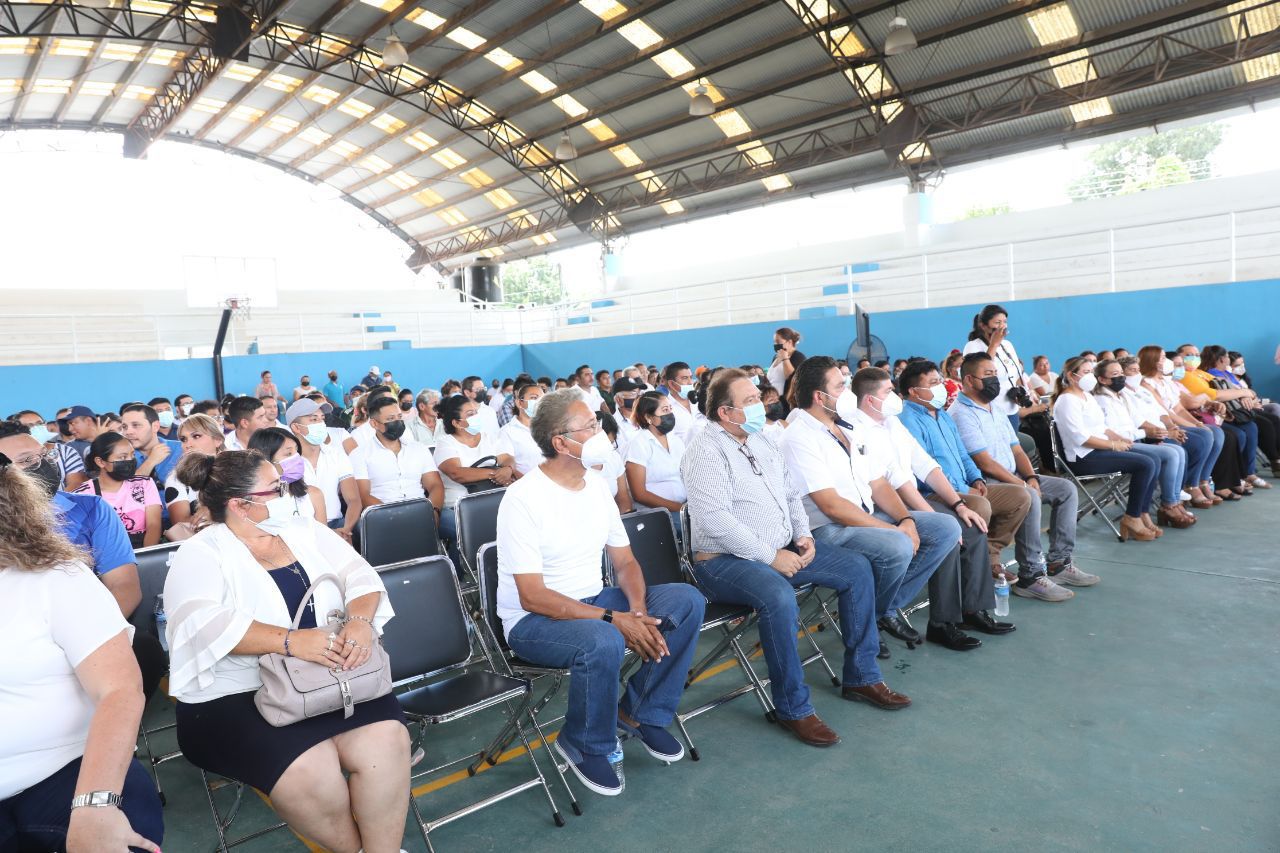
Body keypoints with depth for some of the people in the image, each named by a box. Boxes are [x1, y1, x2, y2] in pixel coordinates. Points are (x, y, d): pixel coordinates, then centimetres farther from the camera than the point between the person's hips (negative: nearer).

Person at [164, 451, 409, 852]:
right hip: (236, 698, -4)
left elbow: (359, 574, 3)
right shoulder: (200, 554, -5)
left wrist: (360, 620, -19)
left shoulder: (303, 529, 10)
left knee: (387, 740, -22)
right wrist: (289, 640, -33)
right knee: (311, 774, -28)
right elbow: (203, 624, -22)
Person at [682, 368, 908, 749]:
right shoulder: (706, 450, -14)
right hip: (725, 560, -9)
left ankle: (861, 677, 12)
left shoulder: (760, 440, 13)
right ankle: (794, 708, -16)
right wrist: (771, 557, -21)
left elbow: (790, 494, 19)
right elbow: (715, 520, -24)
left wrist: (804, 535, 1)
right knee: (780, 597, -36)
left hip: (781, 550, 9)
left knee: (857, 568, 1)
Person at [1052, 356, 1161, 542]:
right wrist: (1114, 445, -15)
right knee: (1146, 465, -18)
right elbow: (1081, 437, -20)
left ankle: (1143, 514, 0)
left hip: (1100, 450, 10)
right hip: (1084, 458, -10)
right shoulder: (1067, 401, -13)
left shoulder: (1087, 396, 18)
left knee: (1150, 462, -4)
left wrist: (1120, 438, 4)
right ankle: (1131, 519, -9)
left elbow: (1101, 427, 21)